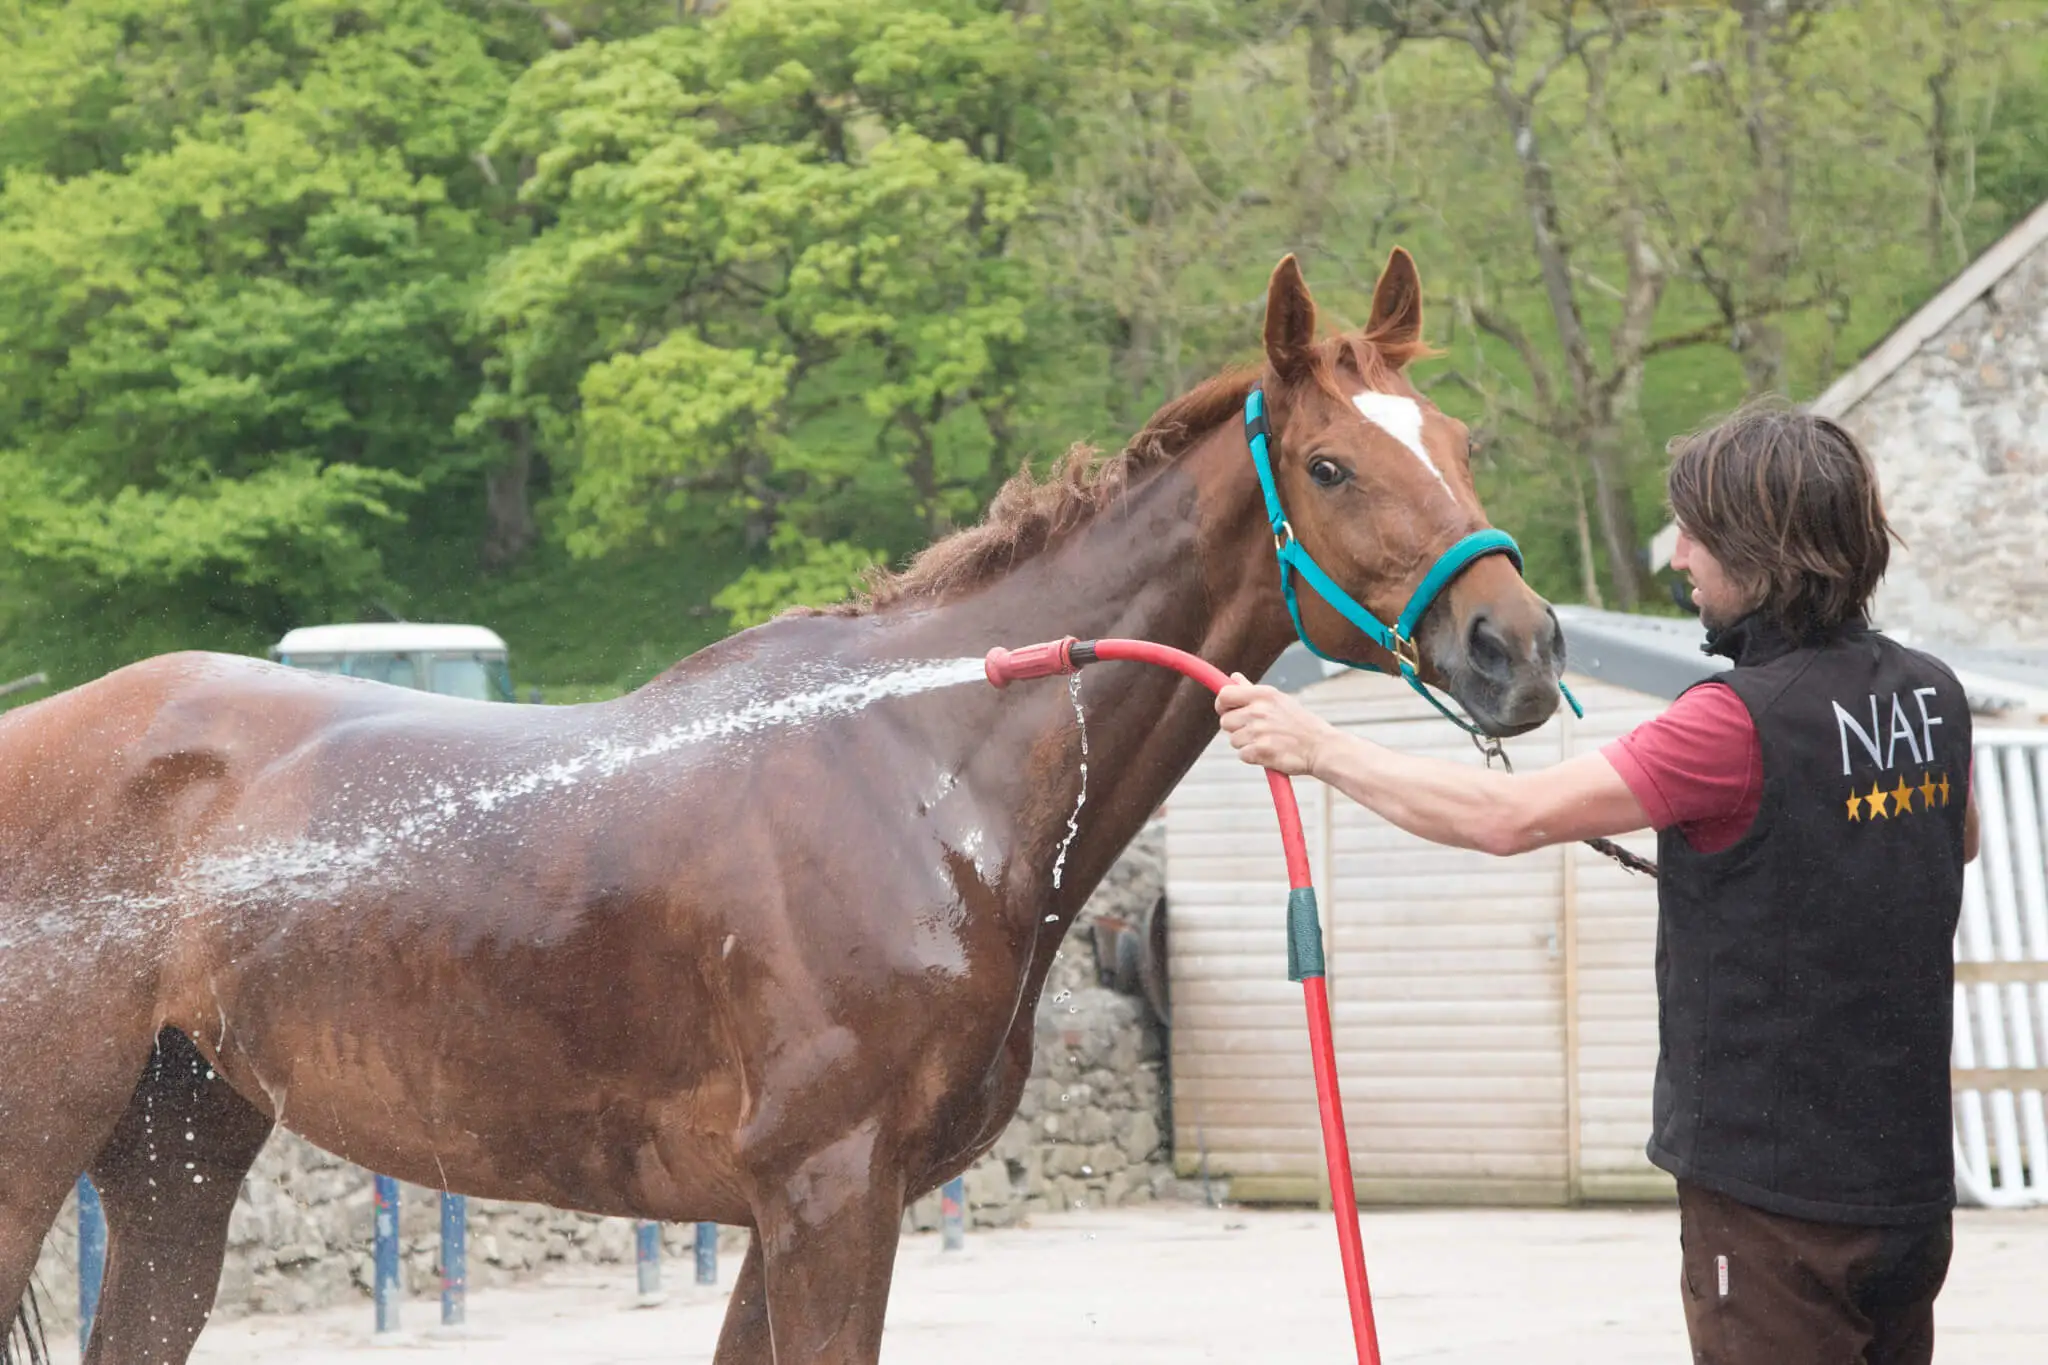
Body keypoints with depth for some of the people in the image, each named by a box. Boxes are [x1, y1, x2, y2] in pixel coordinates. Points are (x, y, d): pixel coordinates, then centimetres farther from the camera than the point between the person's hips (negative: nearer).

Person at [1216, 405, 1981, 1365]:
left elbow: (1507, 817, -25)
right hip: (1910, 1176, 8)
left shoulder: (1745, 721, -22)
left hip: (1774, 1188, -8)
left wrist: (1319, 748, -18)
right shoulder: (1931, 697, 3)